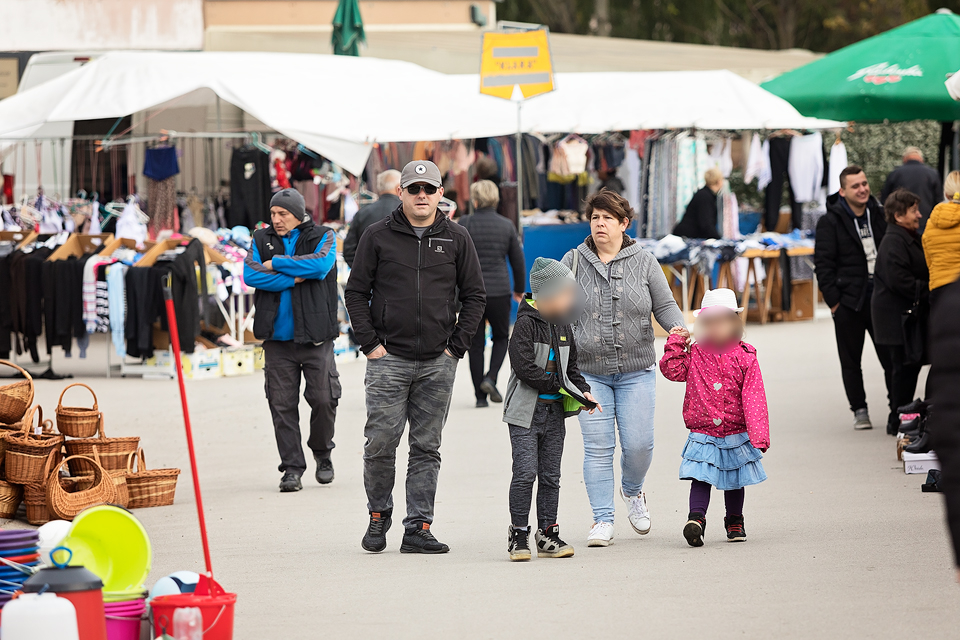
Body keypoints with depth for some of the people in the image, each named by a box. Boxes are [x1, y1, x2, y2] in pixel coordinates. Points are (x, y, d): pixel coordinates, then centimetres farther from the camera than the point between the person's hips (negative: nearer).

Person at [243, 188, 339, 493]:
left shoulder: (323, 237, 4)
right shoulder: (262, 239, 9)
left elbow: (320, 265, -17)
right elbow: (251, 274, -7)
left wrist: (276, 263, -10)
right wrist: (295, 278, -12)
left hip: (315, 335, -2)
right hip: (278, 337, 2)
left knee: (323, 399, -3)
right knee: (282, 405, -1)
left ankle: (322, 454, 22)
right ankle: (292, 467, 6)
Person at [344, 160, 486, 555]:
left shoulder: (456, 239, 7)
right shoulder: (378, 237, 3)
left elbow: (474, 296, 11)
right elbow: (356, 292, 5)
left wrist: (456, 346, 2)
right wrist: (370, 343, -4)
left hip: (438, 363, 2)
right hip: (388, 359, -2)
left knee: (427, 448, 3)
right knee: (381, 443, -5)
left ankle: (418, 528, 6)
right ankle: (378, 517, 15)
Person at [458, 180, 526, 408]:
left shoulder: (464, 224, -4)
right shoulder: (506, 226, 1)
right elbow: (518, 260, 8)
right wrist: (519, 289, 22)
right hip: (499, 291, 1)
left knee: (475, 344, 7)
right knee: (501, 337, 19)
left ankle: (480, 395, 6)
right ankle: (491, 378, -4)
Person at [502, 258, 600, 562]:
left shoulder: (562, 325, 11)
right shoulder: (526, 323, -11)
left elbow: (570, 366, 19)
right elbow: (525, 368, -18)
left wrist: (582, 389, 1)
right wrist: (561, 386, -15)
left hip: (554, 411, 6)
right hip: (526, 411, -6)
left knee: (550, 476, 8)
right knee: (526, 472, -11)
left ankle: (547, 534, 14)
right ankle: (518, 534, -2)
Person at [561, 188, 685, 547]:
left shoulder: (643, 262, 6)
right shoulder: (574, 262, 5)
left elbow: (664, 305, 6)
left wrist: (678, 328, -13)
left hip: (636, 372, 0)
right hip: (589, 372, 0)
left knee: (638, 443, -3)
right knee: (598, 447, -5)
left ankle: (632, 491, 30)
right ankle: (602, 520, 3)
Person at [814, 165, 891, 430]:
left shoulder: (879, 215, 8)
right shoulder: (830, 222, -5)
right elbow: (823, 263, -6)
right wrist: (833, 300, -11)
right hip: (849, 301, -3)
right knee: (851, 361, 5)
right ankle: (859, 410, 14)